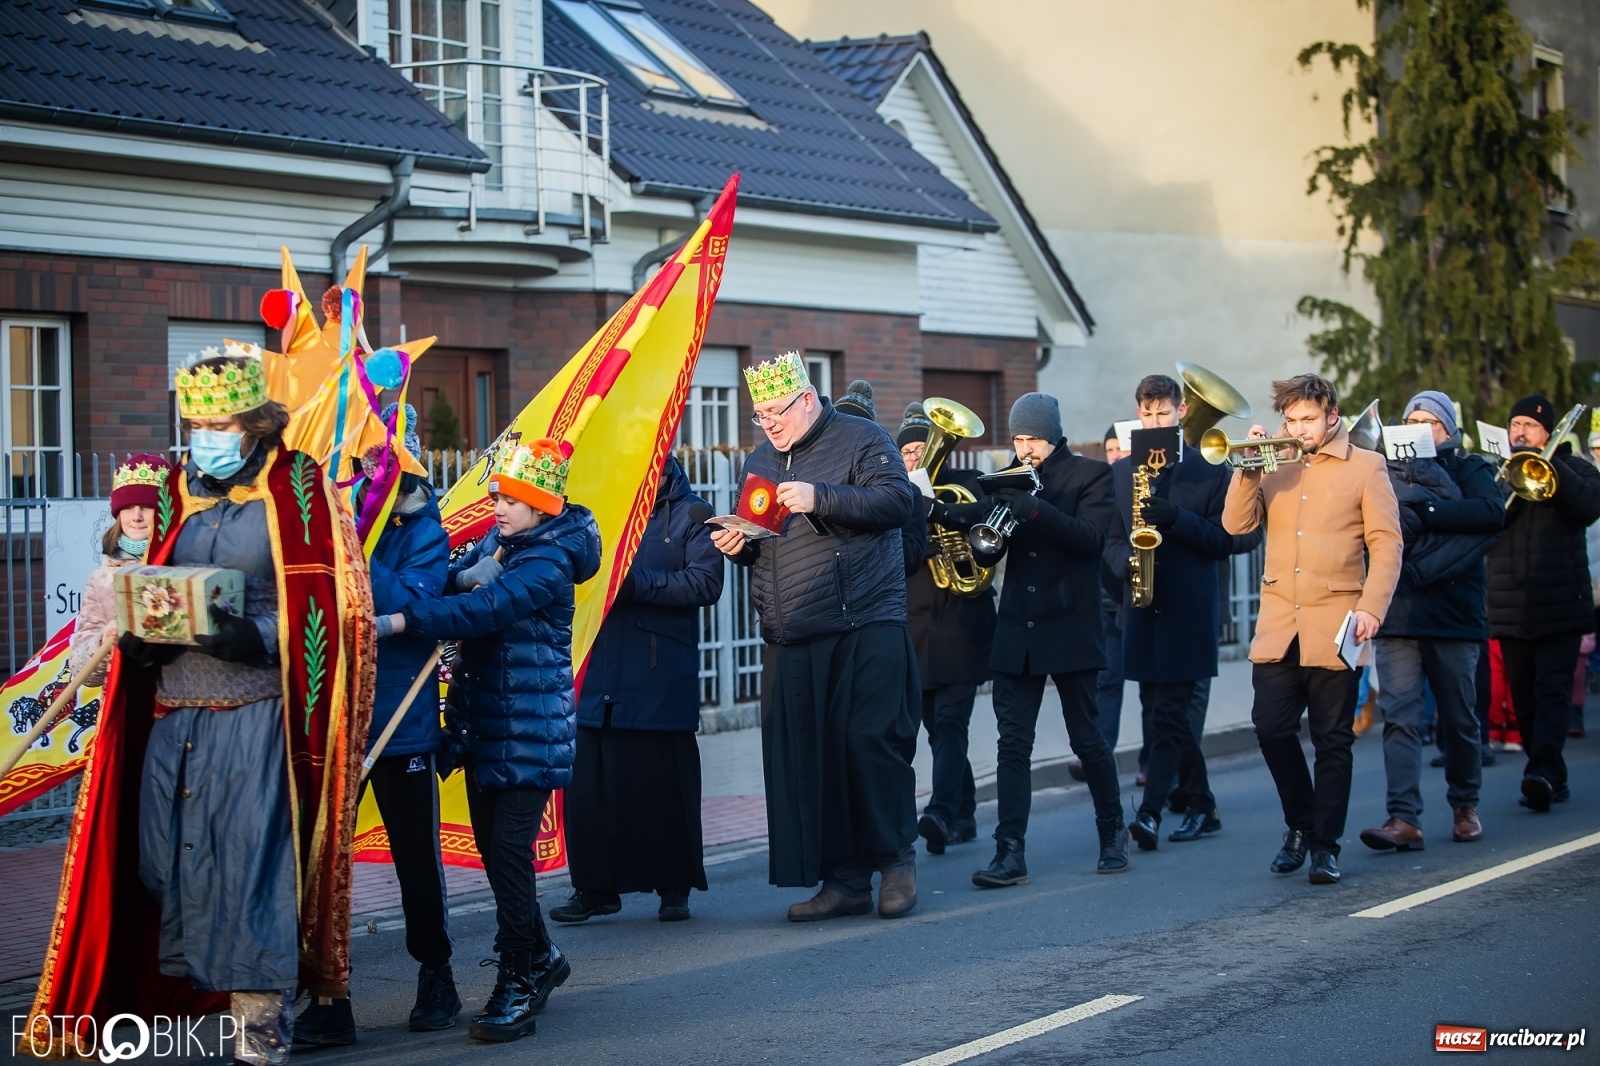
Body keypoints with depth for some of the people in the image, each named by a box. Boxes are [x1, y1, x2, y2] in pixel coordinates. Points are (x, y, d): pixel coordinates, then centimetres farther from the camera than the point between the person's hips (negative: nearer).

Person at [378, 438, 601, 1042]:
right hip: (485, 723, 8)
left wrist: (399, 621, -39)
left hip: (528, 731, -8)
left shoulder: (549, 561, -16)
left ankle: (518, 983, -4)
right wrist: (465, 577, -12)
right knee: (493, 849, 14)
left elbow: (488, 608, -30)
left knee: (509, 852, -11)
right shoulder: (494, 544, 11)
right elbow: (440, 590, 11)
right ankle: (541, 958, 31)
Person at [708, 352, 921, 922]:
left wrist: (819, 499, -20)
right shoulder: (760, 462, 20)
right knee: (805, 762, 2)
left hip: (865, 630, -6)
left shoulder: (860, 439, 0)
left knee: (871, 744, -9)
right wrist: (737, 546, 3)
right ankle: (844, 881, 8)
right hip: (790, 641, 6)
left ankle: (896, 859, 9)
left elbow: (897, 500, -14)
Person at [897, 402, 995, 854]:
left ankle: (942, 812, -25)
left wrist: (935, 511, -29)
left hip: (961, 624, -4)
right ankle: (962, 816, 15)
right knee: (938, 726, 7)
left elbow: (986, 516, -18)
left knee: (950, 720, -14)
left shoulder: (965, 485, 4)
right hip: (917, 627, 4)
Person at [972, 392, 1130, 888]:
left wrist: (1033, 508, -26)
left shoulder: (1090, 475, 0)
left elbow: (1090, 538, -15)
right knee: (1012, 743, -4)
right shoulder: (1011, 480, 12)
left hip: (1069, 625, -4)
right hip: (1017, 629, 4)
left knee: (1087, 737, 6)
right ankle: (1010, 854, -8)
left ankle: (1113, 832, 24)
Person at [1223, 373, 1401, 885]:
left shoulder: (1365, 467, 3)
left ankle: (1325, 844, 9)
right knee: (1271, 728, -3)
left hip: (1334, 627, -3)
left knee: (1332, 741, 1)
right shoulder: (1273, 467, 13)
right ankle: (1300, 823, 18)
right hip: (1277, 626, 3)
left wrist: (1371, 607, -14)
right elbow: (1237, 523, 3)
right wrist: (1249, 466, -9)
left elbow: (1386, 544, -2)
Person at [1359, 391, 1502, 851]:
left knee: (1459, 719, 7)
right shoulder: (1387, 472, 14)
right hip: (1397, 614, 0)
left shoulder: (1468, 470, 11)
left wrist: (1423, 511, -12)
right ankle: (1403, 819, -15)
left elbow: (1492, 513, -9)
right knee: (1399, 718, -10)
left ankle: (1464, 806, 24)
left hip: (1454, 612, 0)